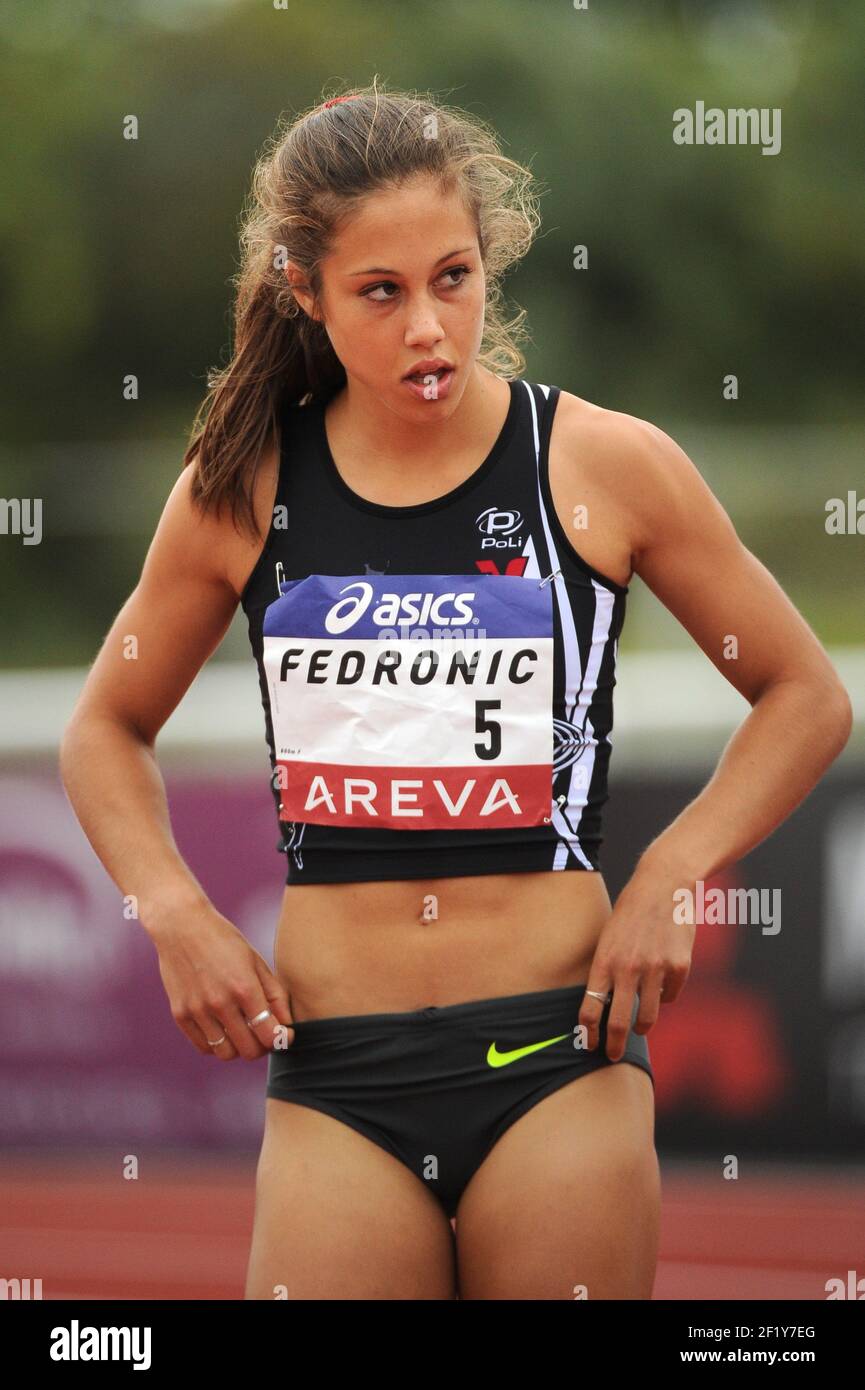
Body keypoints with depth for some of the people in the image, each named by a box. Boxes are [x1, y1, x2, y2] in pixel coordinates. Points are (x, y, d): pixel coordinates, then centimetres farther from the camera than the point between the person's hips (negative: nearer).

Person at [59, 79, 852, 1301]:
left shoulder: (604, 466, -1)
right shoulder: (243, 491, 4)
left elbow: (805, 696, 10)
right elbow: (107, 729, 19)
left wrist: (672, 876, -3)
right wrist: (174, 911, 3)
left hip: (557, 1058, -1)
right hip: (334, 1071, 1)